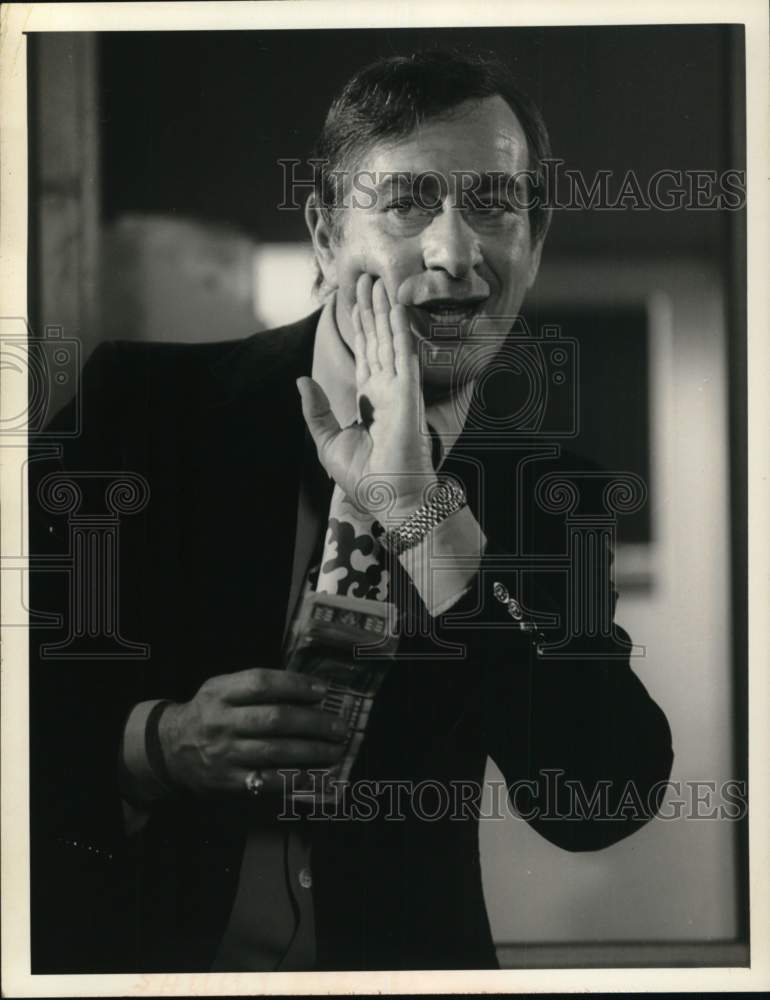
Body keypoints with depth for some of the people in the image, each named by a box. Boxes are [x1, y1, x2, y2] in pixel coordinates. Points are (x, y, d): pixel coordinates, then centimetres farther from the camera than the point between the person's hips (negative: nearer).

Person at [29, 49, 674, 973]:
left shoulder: (547, 490, 0)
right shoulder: (142, 402, -4)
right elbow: (19, 679, 0)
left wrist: (425, 518, -17)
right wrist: (154, 745, -18)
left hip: (395, 956, 0)